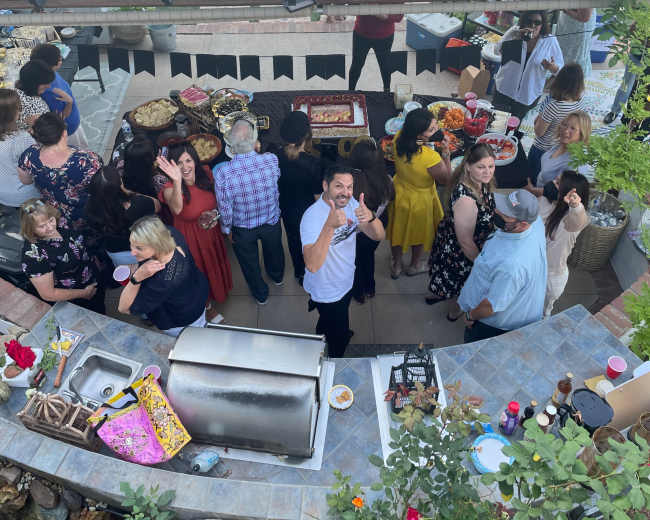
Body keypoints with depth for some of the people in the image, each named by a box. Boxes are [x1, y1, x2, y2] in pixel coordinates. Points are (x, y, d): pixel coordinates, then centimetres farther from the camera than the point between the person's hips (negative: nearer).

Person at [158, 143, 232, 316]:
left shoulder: (205, 174, -17)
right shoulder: (170, 188, -30)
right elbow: (176, 209, -53)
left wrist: (214, 213, -14)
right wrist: (177, 181, -66)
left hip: (212, 232, 4)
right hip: (191, 237, -4)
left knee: (215, 262, 30)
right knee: (200, 269, 19)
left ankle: (218, 290, 62)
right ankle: (207, 304, 48)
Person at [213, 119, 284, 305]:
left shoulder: (222, 173, -34)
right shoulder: (272, 160, -29)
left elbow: (225, 208, -21)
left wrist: (227, 229, -1)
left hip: (243, 229, -2)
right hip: (271, 222, 2)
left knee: (250, 263, 28)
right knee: (274, 251, 35)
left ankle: (261, 294, 54)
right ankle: (277, 277, 67)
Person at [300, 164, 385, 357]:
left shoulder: (349, 203, -11)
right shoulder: (313, 216, -34)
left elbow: (378, 235, -17)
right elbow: (312, 265, -47)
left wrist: (370, 217, -39)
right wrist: (330, 225, -57)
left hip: (346, 282, 7)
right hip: (327, 293, -7)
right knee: (339, 340, 15)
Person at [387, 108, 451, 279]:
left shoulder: (399, 138, -25)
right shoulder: (431, 158, -40)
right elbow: (446, 180, -21)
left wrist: (431, 127, -14)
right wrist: (446, 153, -30)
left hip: (399, 193, 5)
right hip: (420, 201, -5)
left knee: (398, 230, 28)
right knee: (419, 232, 26)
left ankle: (396, 265, 51)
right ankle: (415, 266, 52)